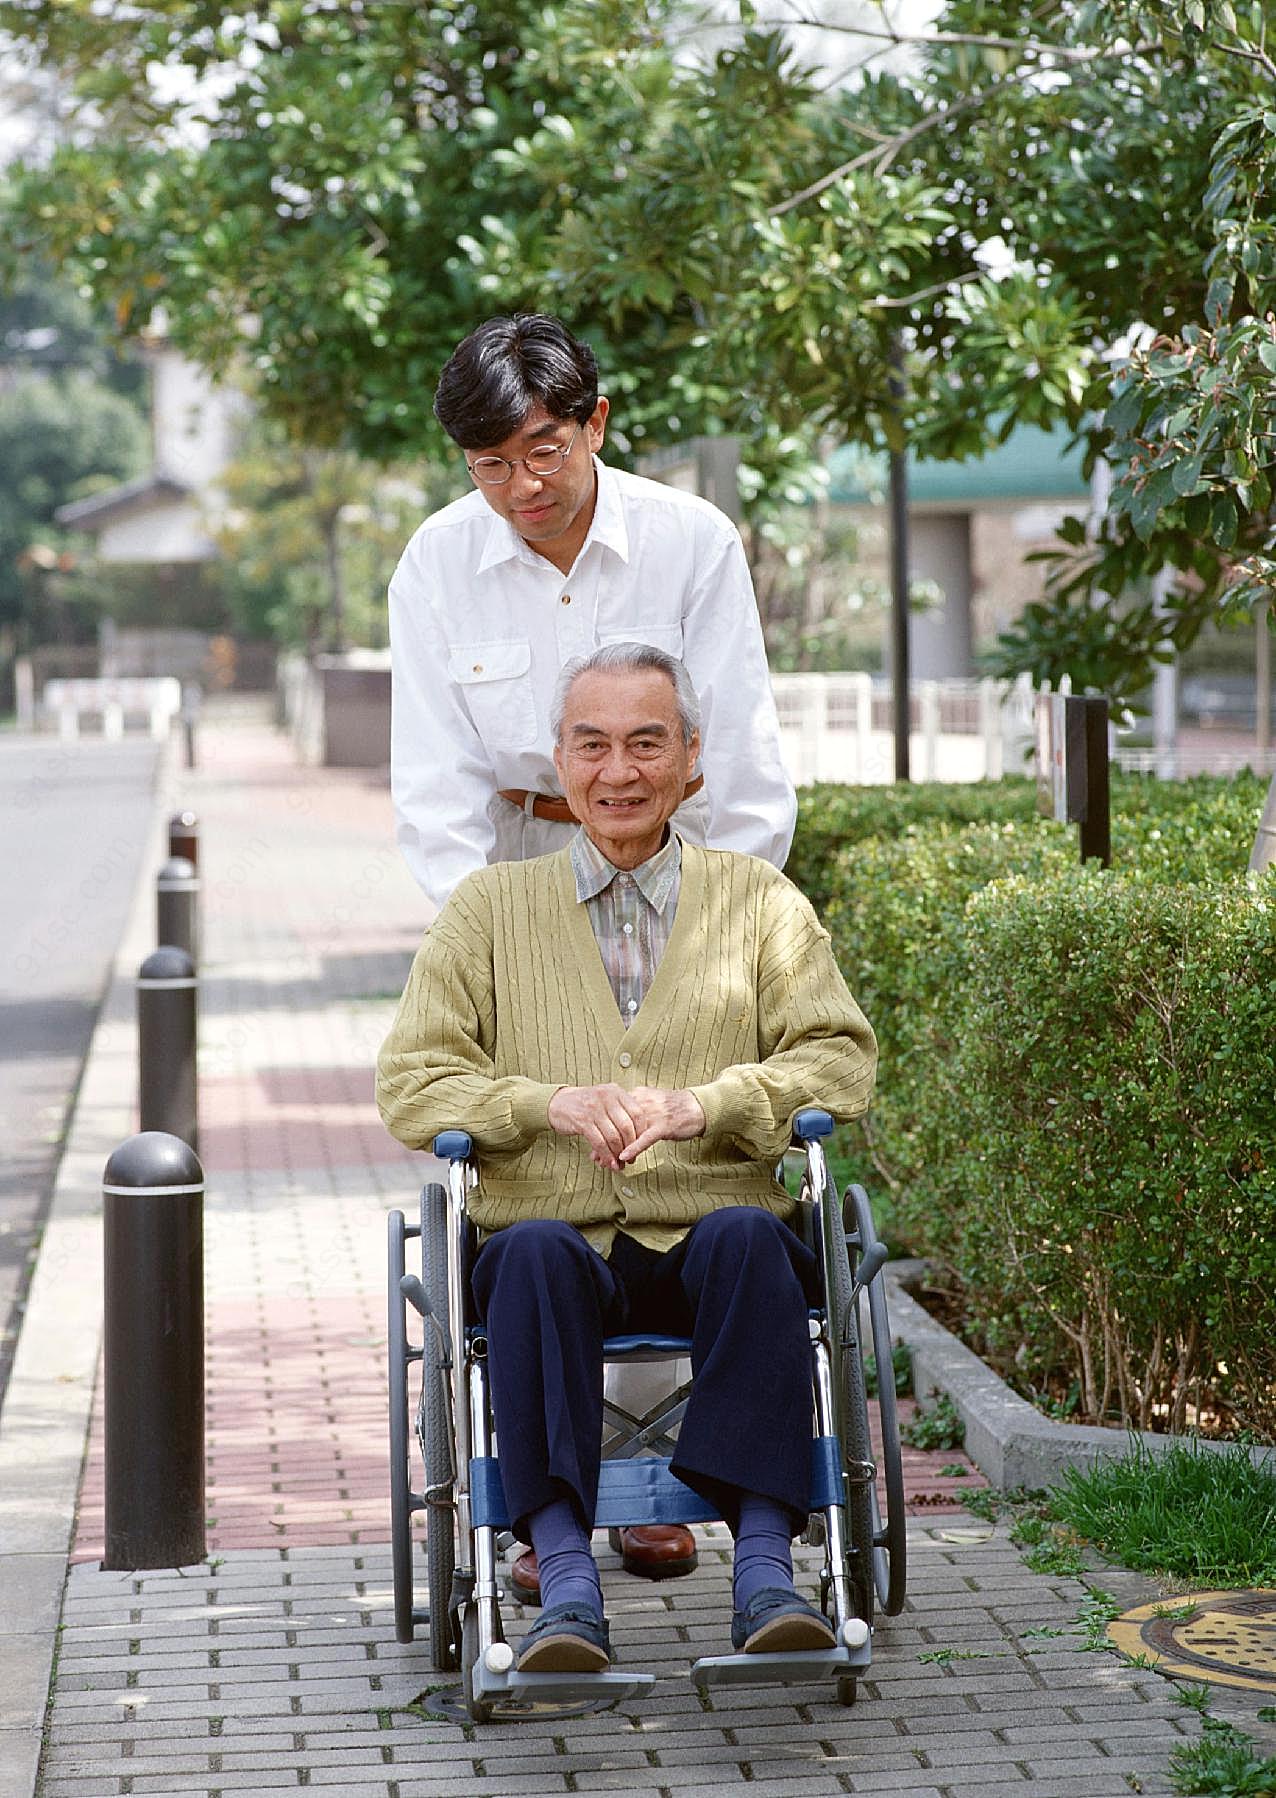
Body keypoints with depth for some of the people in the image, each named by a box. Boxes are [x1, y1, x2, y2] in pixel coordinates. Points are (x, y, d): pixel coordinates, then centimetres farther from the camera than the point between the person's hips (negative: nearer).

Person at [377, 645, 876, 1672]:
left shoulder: (761, 902, 17)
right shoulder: (490, 908, 17)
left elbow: (840, 1062, 6)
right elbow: (410, 1085, 8)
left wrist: (704, 1104, -13)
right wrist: (550, 1102, -11)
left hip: (710, 1235, 0)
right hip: (561, 1238, 0)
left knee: (748, 1234, -35)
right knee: (535, 1251, -35)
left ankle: (764, 1568, -40)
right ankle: (567, 1579, -42)